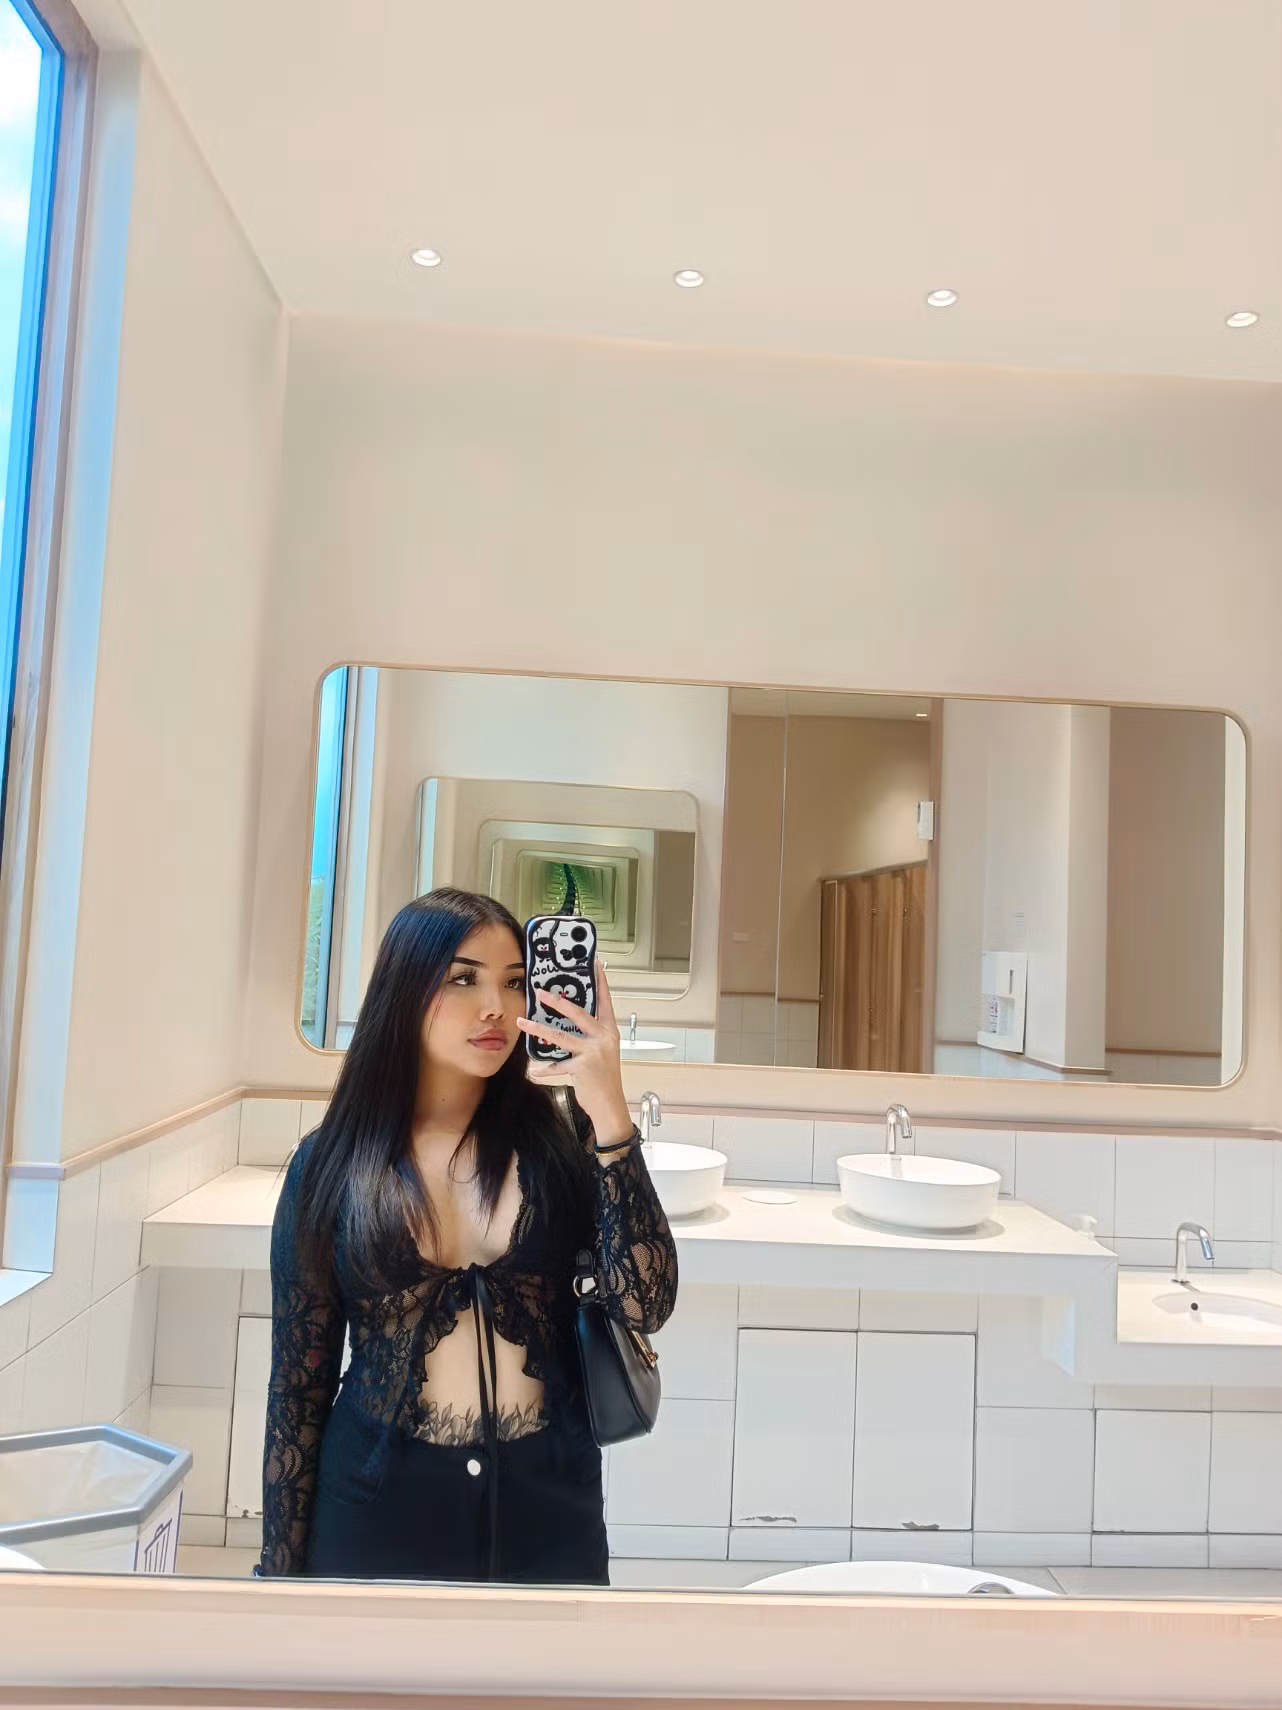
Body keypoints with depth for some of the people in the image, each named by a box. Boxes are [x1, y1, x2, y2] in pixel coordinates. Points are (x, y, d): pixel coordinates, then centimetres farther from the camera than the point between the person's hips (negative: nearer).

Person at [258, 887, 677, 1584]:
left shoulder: (560, 1137, -7)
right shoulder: (331, 1161, -6)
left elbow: (645, 1306, -17)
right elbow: (298, 1383, -1)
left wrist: (609, 1115, -24)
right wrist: (282, 1566, 2)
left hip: (548, 1505, 1)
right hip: (377, 1508, 0)